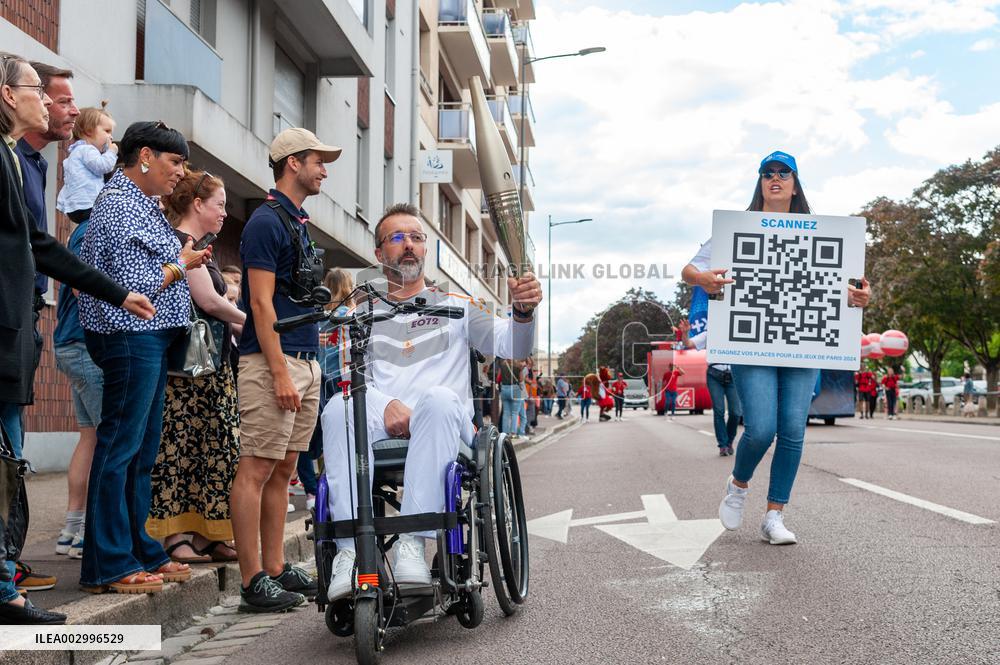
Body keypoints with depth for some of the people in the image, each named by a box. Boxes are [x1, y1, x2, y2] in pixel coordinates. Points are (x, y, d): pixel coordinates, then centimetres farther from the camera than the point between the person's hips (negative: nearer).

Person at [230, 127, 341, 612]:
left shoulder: (298, 222, 20)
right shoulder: (266, 222, -9)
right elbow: (261, 304, -16)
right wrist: (280, 372, -21)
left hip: (304, 362, 10)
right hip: (271, 362, -10)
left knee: (283, 470, 11)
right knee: (256, 470, -7)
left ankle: (276, 570, 16)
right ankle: (254, 582, -5)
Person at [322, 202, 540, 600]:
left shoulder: (455, 305, 20)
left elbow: (512, 347, 9)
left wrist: (523, 311, -15)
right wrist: (386, 406, -14)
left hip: (443, 419, -1)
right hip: (382, 423, 1)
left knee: (439, 399, -38)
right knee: (338, 409, -32)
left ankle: (412, 544, -42)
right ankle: (350, 549, -38)